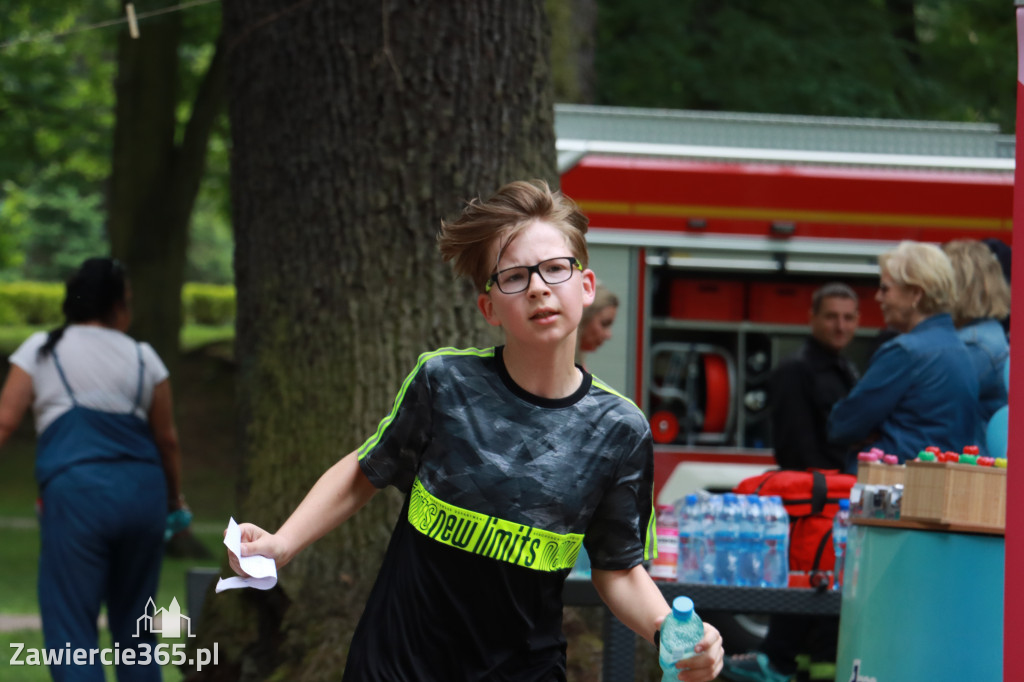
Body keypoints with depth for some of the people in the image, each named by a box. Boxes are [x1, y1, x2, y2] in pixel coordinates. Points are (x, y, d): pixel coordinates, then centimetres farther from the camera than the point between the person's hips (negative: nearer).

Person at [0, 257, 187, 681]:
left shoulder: (40, 351, 9)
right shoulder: (142, 357, 13)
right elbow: (167, 439, 17)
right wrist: (175, 497, 32)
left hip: (76, 491, -3)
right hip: (144, 490, 3)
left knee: (70, 629, -3)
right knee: (135, 624, 17)